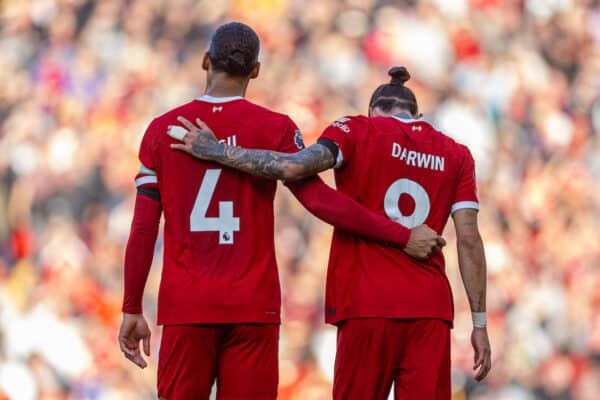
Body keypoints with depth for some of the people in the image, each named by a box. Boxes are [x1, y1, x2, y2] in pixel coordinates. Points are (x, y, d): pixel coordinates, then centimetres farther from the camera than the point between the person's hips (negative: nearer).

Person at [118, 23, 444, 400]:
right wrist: (402, 235, -4)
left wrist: (132, 310, 8)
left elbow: (143, 229, 3)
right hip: (252, 306, -1)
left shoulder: (162, 130, 5)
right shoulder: (275, 128, -1)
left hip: (184, 308, 1)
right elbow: (320, 200, -9)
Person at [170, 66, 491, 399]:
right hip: (431, 306, 2)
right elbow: (469, 238, 5)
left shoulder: (357, 131, 3)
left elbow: (296, 167, -14)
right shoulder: (456, 155, 12)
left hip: (368, 305, -2)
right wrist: (480, 323, 5)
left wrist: (215, 151, -5)